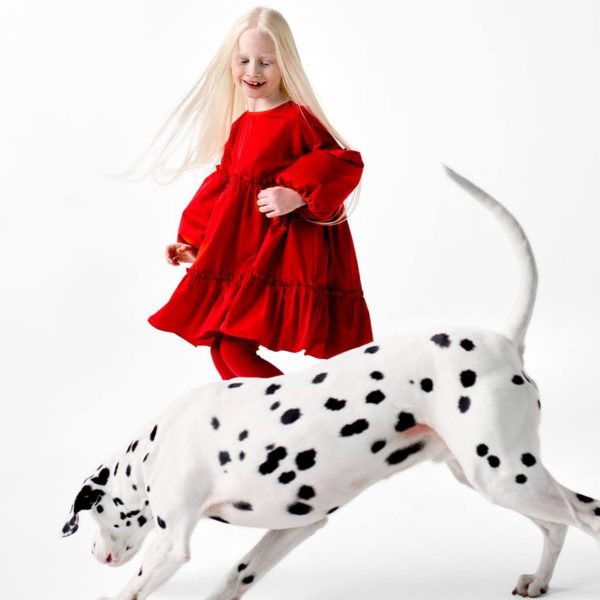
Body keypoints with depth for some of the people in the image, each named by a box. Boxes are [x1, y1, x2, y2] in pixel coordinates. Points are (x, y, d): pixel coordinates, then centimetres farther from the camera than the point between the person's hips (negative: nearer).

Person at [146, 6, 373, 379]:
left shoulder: (297, 119, -10)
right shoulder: (239, 126, 11)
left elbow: (346, 164, -16)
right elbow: (222, 186, 19)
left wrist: (298, 195, -27)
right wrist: (192, 241, 20)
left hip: (279, 255, -8)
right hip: (239, 254, 8)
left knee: (234, 346, -13)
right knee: (222, 348, 11)